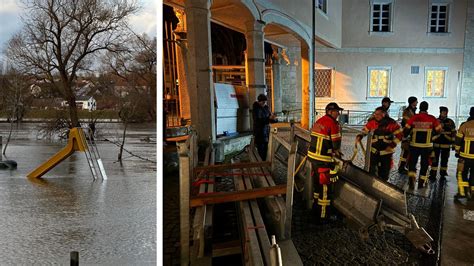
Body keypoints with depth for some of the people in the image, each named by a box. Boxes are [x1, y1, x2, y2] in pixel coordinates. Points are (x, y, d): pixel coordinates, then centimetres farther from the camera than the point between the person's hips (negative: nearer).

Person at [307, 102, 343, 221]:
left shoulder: (318, 121, 10)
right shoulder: (333, 124, -16)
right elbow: (336, 144, -15)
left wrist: (334, 151, 16)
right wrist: (337, 152, 8)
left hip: (313, 156, 9)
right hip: (324, 160, -9)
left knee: (318, 182, 23)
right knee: (326, 186, 1)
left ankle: (316, 206, 38)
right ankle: (323, 214, 8)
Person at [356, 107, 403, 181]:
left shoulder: (392, 123, -11)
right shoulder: (372, 122, -5)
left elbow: (399, 134, -4)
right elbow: (364, 131, 6)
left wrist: (392, 145, -13)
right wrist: (359, 137, -14)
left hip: (386, 151, -1)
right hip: (374, 151, 1)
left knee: (384, 172, 11)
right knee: (371, 170, 1)